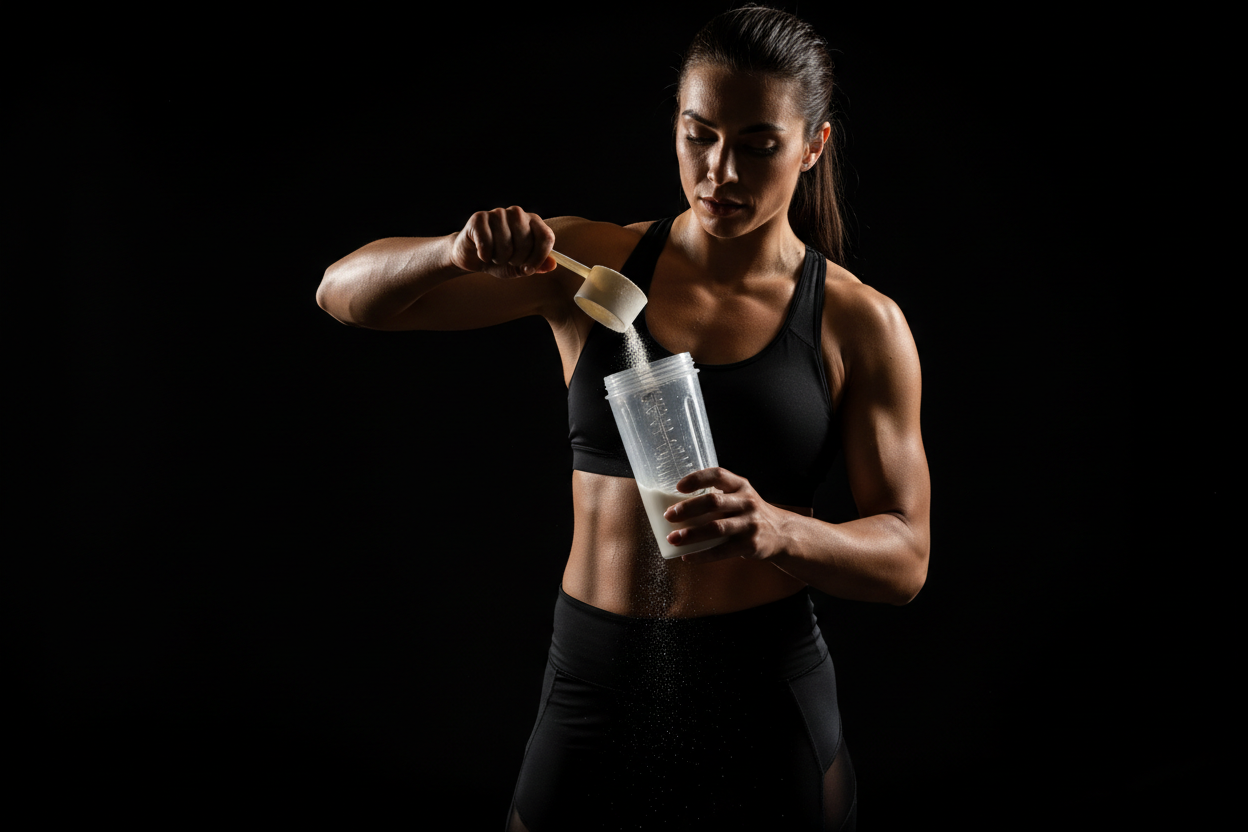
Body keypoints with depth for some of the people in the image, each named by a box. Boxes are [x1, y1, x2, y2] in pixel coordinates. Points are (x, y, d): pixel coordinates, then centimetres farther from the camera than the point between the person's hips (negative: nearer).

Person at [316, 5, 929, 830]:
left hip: (766, 699, -1)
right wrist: (457, 253, -22)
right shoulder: (589, 264, -1)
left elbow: (905, 558, -4)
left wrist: (777, 531, -25)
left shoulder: (861, 325, -4)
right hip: (594, 680, 1)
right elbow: (346, 291, -1)